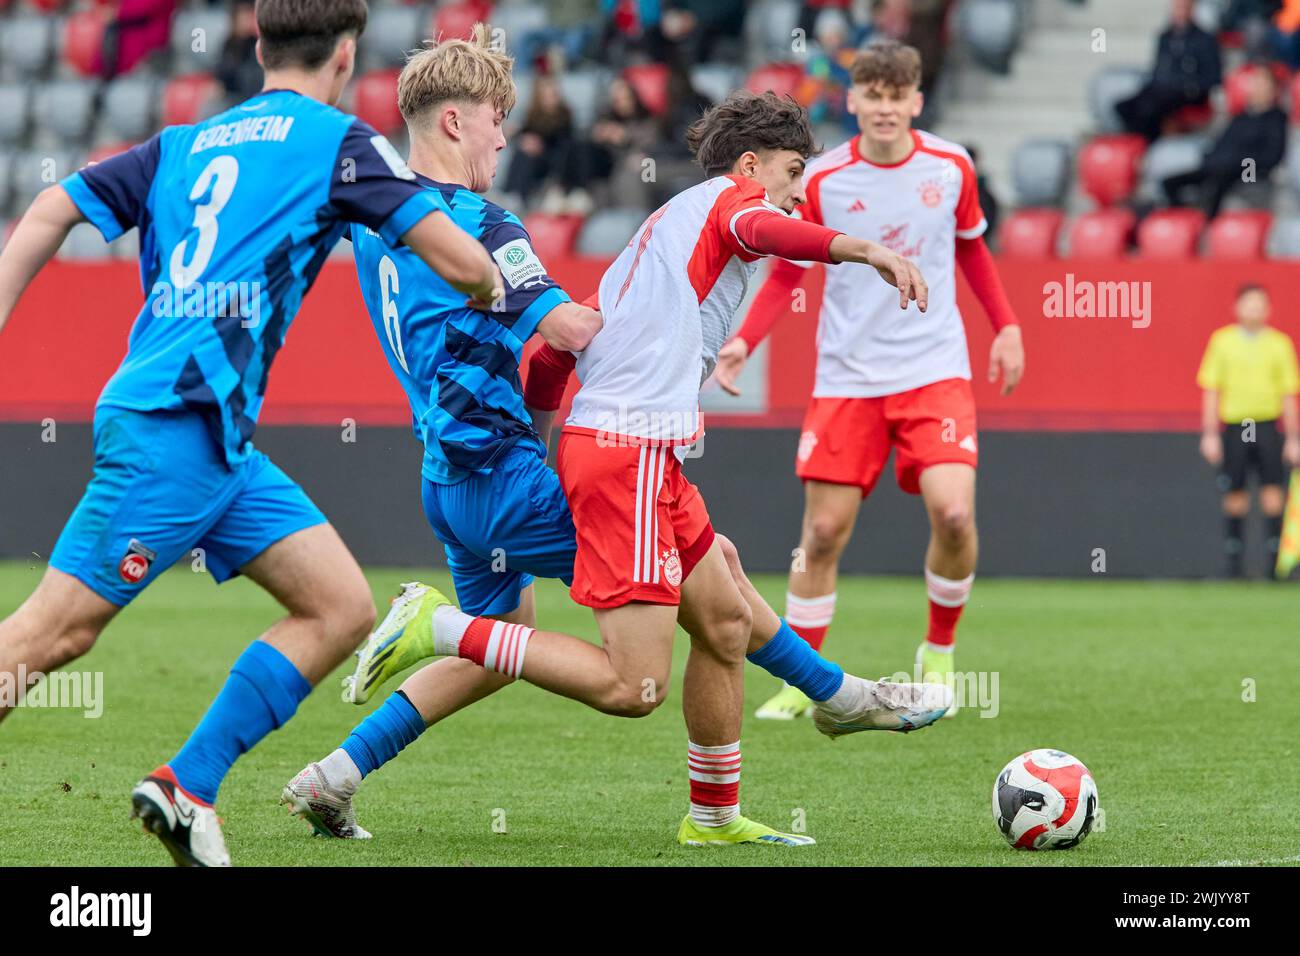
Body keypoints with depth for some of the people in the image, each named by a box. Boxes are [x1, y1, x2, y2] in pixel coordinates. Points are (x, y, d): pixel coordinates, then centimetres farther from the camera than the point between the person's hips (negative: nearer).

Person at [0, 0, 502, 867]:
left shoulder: (183, 143, 20)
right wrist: (493, 286, 19)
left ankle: (186, 787, 1)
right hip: (175, 426, -8)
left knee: (343, 608, 4)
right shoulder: (338, 141, 0)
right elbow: (460, 261, -4)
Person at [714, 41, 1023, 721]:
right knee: (823, 531, -3)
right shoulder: (821, 181, -6)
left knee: (953, 514, -17)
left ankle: (939, 652, 8)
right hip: (847, 377, 0)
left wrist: (1005, 325, 10)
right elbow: (786, 273, 4)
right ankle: (800, 680, 13)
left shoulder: (951, 167, -1)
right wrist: (744, 340, -11)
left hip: (934, 370, 0)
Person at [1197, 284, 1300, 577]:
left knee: (1273, 493, -8)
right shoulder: (1222, 341, 4)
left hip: (1268, 426, 0)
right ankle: (1234, 561, 11)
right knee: (1235, 496, 2)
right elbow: (1211, 390, 5)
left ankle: (1276, 559, -6)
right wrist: (1209, 434, -1)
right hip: (1233, 427, 0)